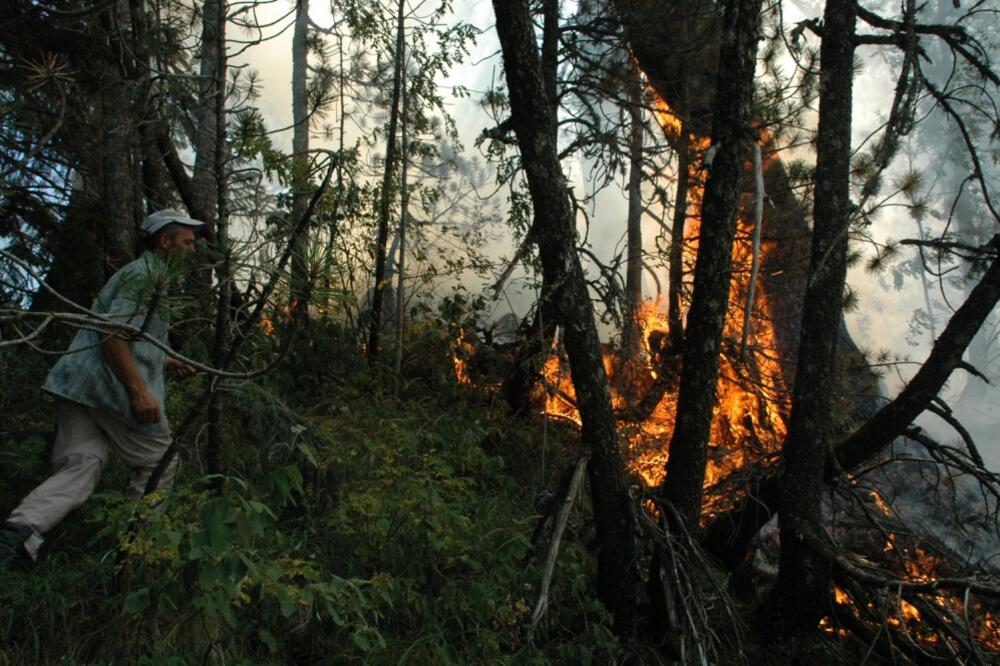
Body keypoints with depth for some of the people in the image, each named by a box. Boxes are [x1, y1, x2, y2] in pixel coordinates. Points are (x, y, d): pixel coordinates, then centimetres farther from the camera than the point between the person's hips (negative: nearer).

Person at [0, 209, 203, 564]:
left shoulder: (142, 273, 25)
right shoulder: (144, 273, -7)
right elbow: (113, 331, -20)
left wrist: (165, 361, 28)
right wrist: (138, 389, -23)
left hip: (77, 383, 9)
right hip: (111, 385, -9)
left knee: (80, 466, 1)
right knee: (157, 462, 5)